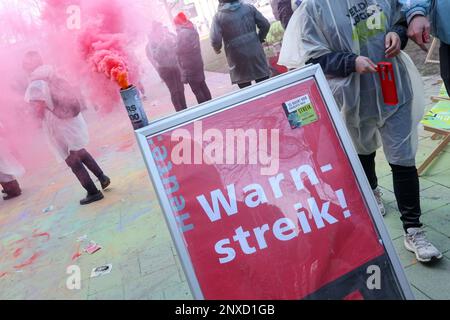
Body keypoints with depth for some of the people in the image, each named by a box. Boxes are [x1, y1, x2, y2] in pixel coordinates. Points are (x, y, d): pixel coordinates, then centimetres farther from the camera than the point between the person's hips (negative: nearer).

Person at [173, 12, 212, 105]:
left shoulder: (182, 34, -18)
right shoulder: (192, 30, 10)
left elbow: (180, 50, -18)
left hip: (189, 66, -9)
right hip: (198, 62, 9)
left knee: (196, 89, -2)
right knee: (203, 85, 15)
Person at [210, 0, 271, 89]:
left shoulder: (218, 17, -6)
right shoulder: (249, 7, 3)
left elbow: (215, 40, -16)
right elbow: (265, 25, 2)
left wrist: (217, 49, 6)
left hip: (238, 58, -2)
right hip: (256, 53, 2)